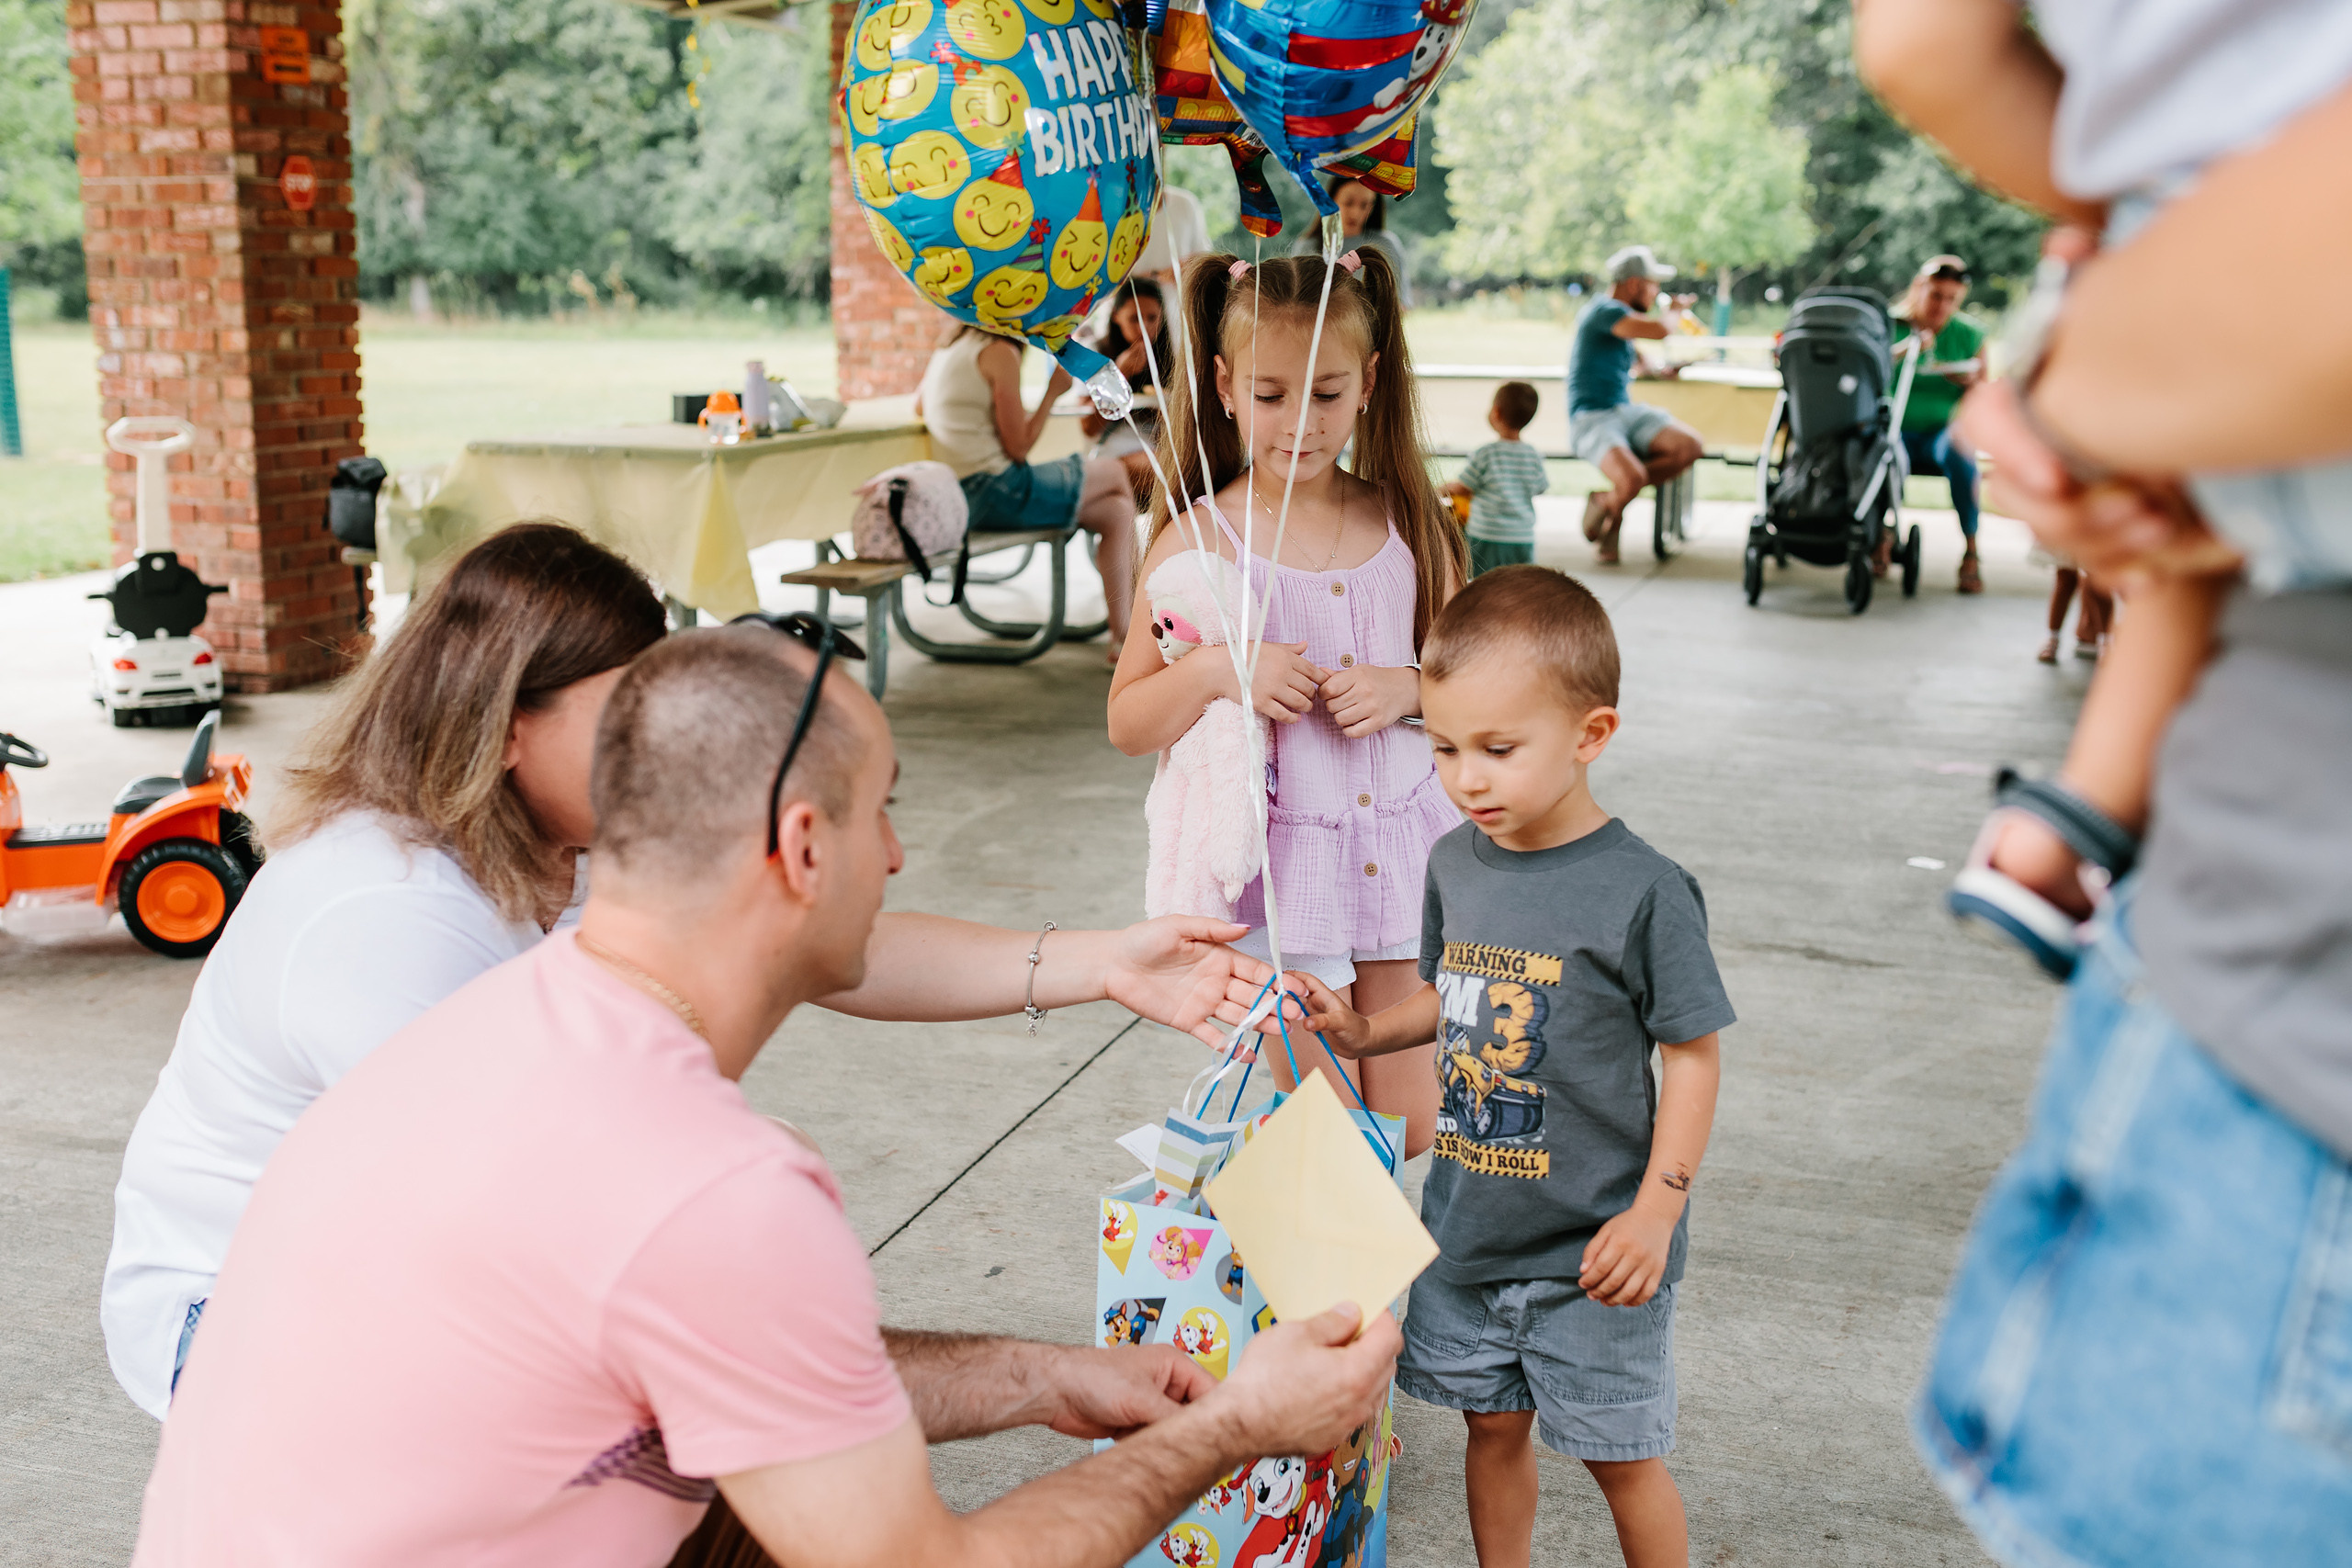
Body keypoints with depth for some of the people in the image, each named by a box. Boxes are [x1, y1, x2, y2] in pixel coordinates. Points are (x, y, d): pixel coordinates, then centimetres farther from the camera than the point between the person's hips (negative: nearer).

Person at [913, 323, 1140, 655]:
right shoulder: (1001, 353, -13)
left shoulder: (947, 351, 14)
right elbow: (1018, 448, -13)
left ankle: (1121, 635, 13)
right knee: (1116, 473, 10)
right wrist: (1052, 392, -2)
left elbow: (919, 407, 33)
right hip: (996, 495, -9)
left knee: (1116, 511, 14)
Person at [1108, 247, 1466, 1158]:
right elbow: (1128, 723, -3)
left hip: (1403, 850, 3)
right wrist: (1216, 672, -21)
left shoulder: (1406, 524, 2)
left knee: (1413, 1127, 11)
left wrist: (1405, 688, -10)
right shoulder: (1199, 539, -7)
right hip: (1277, 866, -3)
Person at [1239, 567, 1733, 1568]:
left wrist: (1656, 1210, -16)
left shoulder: (1641, 891, -18)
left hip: (1591, 1246, -5)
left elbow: (1694, 1053, -12)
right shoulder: (1454, 864, -1)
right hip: (1466, 1225, 5)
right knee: (1493, 1428, 20)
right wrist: (1367, 1035, -1)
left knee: (1621, 1457, 9)